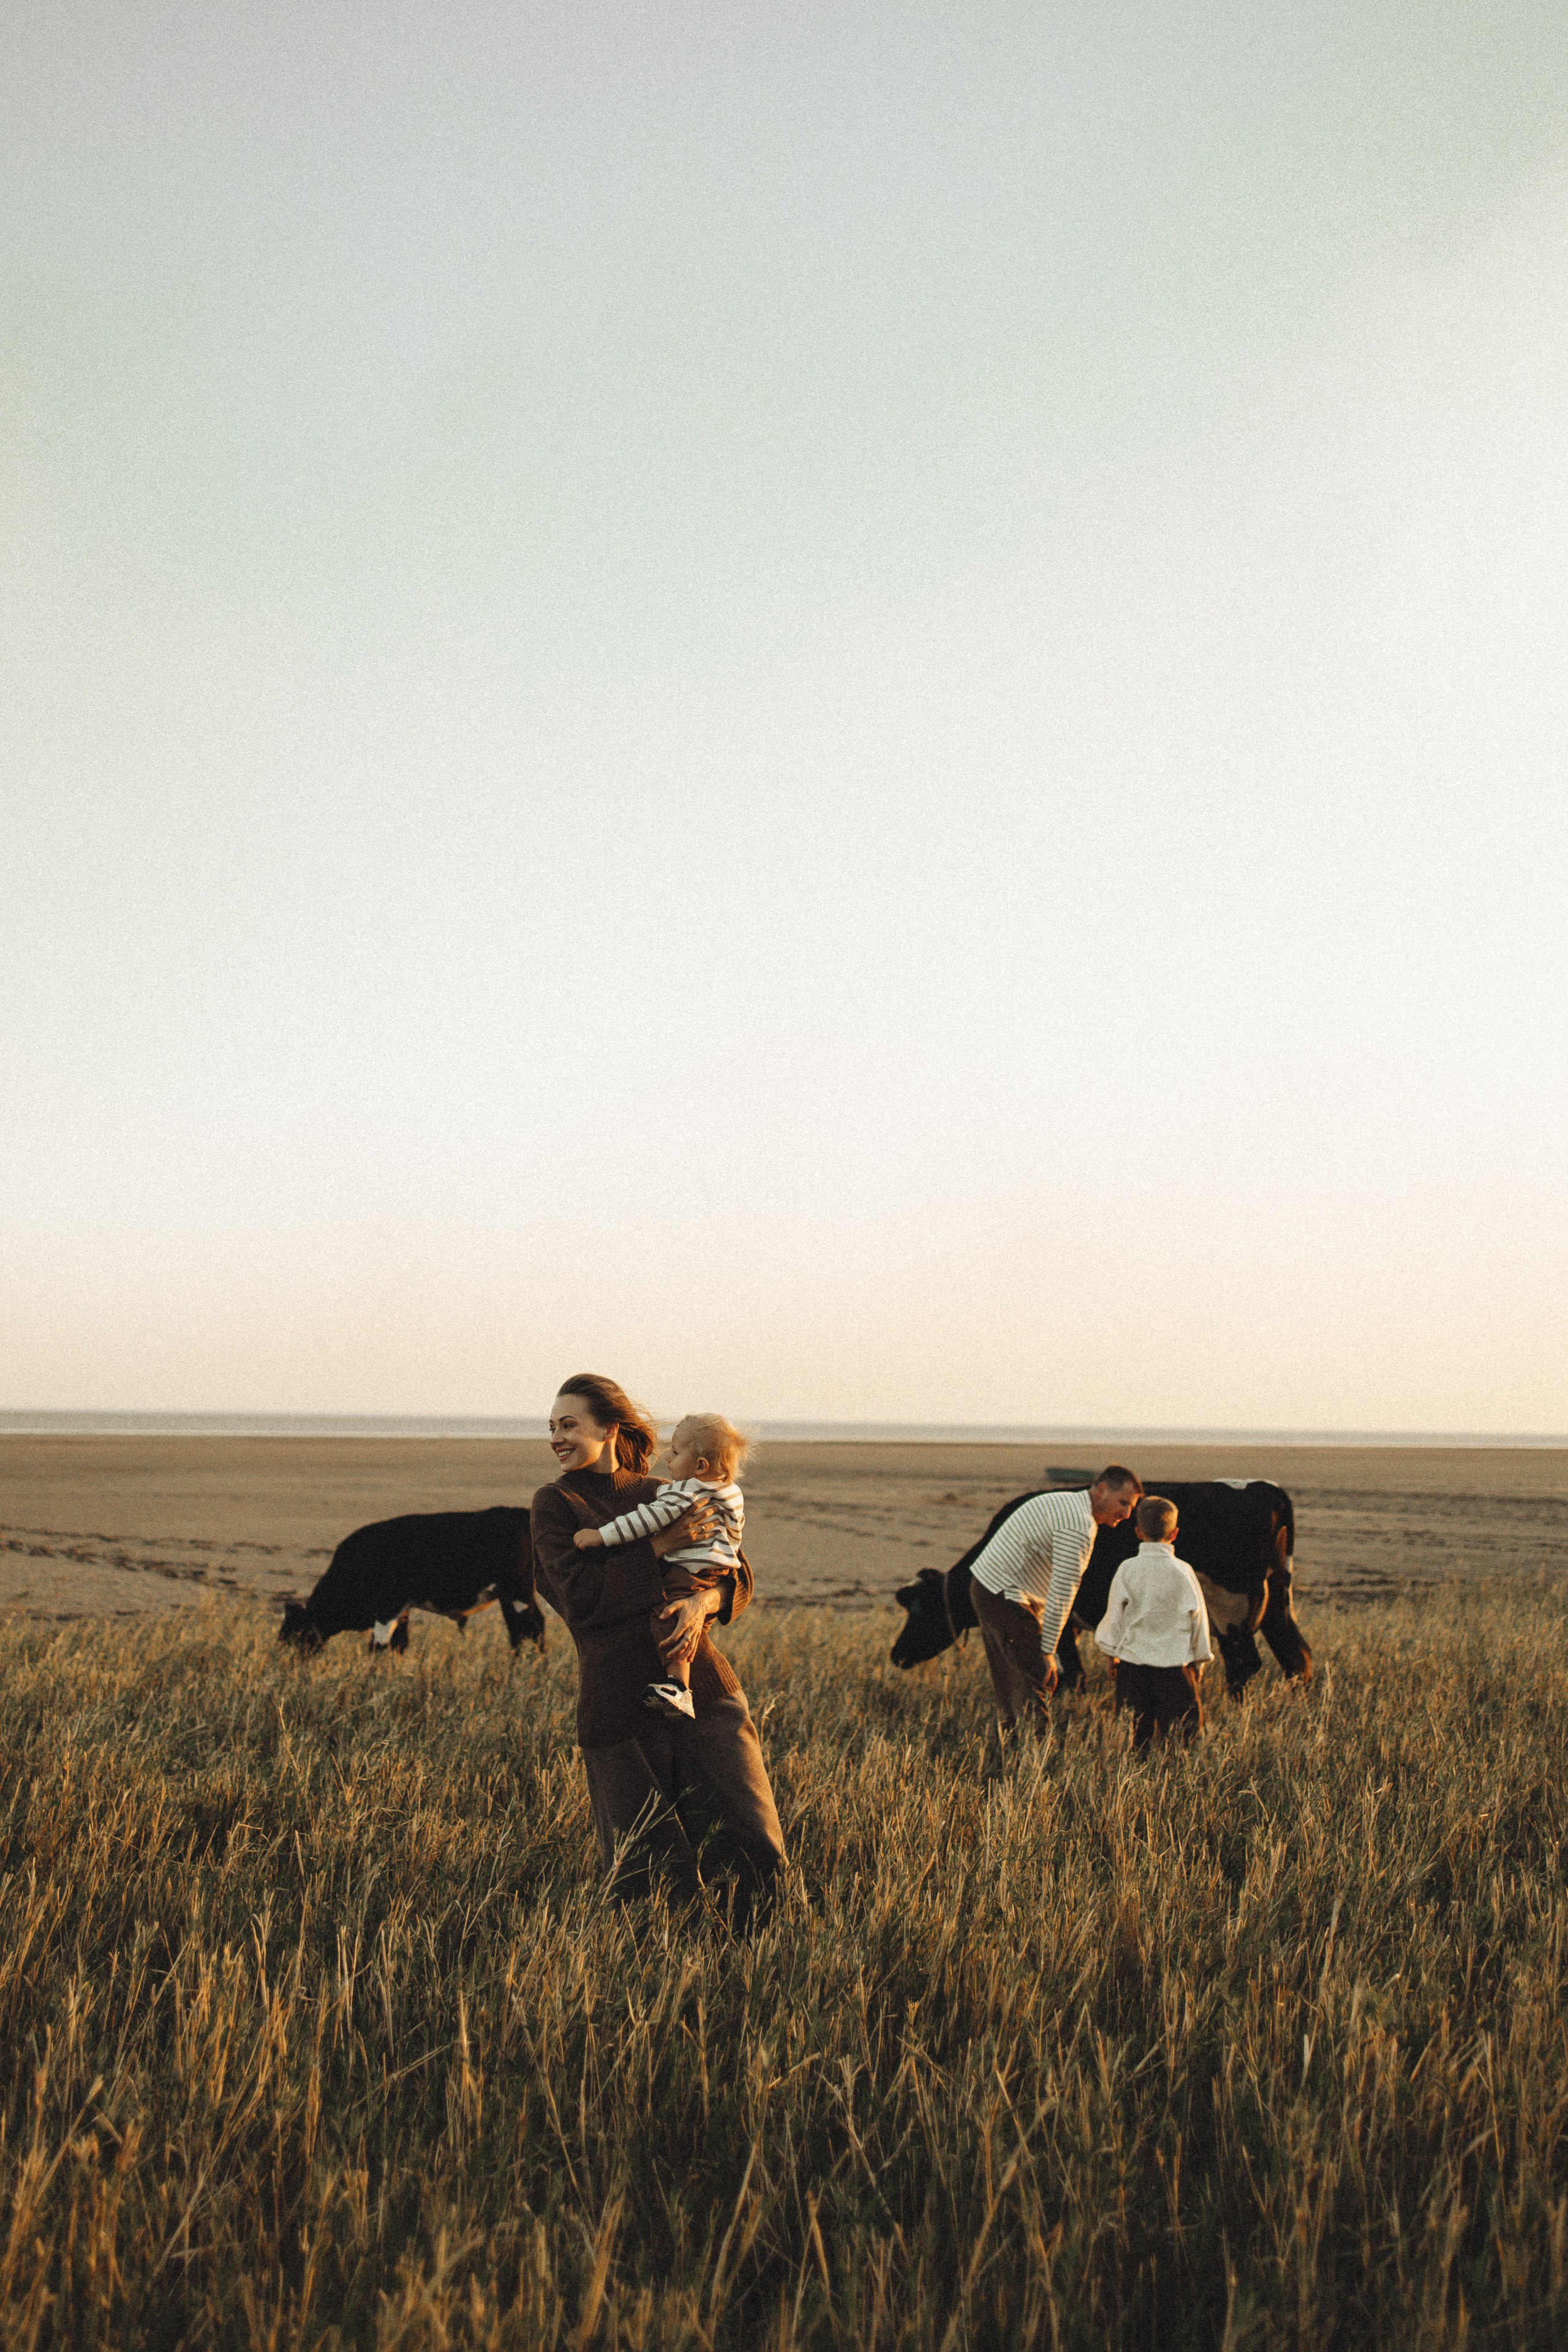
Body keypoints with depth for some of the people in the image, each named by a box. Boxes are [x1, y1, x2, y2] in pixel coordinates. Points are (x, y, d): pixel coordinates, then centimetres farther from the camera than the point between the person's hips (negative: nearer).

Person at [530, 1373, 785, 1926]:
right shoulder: (555, 1504, 5)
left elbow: (737, 1574, 10)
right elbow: (581, 1597, -10)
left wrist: (702, 1601, -12)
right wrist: (661, 1548, -11)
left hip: (704, 1690, 3)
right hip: (619, 1708, -3)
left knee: (758, 1850, -5)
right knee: (658, 1880, -2)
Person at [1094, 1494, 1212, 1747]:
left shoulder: (1127, 1570, -3)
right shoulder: (1182, 1571, -4)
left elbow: (1114, 1616, 4)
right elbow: (1198, 1618, 3)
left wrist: (1113, 1653, 19)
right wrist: (1200, 1660, 16)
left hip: (1132, 1662, 1)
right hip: (1175, 1663, -1)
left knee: (1134, 1736, 7)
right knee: (1185, 1736, 3)